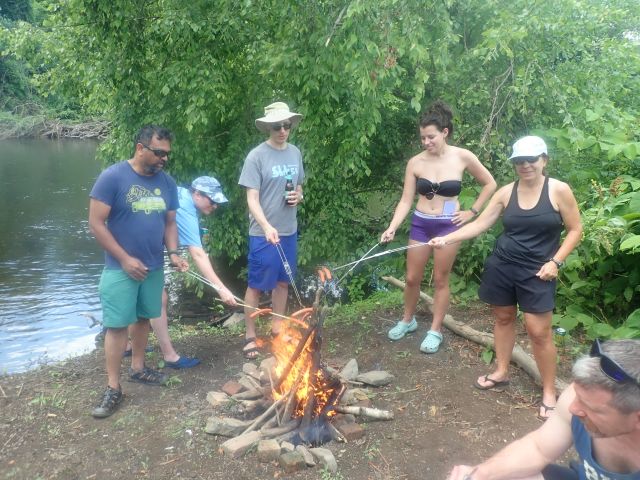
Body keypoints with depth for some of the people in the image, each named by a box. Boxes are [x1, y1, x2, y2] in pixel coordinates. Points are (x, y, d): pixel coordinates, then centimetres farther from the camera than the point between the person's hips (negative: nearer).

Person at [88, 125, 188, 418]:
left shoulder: (167, 183, 2)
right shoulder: (112, 177, -15)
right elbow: (96, 223, -14)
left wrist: (173, 253, -8)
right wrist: (124, 258, -17)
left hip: (154, 268, 5)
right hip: (120, 269, -5)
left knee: (143, 318, 17)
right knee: (117, 325, 0)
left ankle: (138, 367, 35)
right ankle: (113, 387, 9)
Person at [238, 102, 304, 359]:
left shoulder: (295, 153, 6)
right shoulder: (257, 156, -13)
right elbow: (252, 199, -17)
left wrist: (299, 197, -5)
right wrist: (267, 227, -31)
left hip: (289, 231, 6)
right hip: (263, 233, -6)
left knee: (283, 281, 16)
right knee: (256, 285, 2)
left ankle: (277, 327, 33)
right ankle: (250, 336, 16)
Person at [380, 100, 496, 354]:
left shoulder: (463, 157, -9)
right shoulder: (415, 162, -6)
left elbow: (490, 184, 4)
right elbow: (406, 200, -4)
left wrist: (472, 212, -1)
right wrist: (392, 227, -17)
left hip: (448, 225, -2)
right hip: (420, 224, 2)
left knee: (440, 280, 8)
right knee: (412, 278, 10)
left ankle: (436, 330, 22)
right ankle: (408, 320, 34)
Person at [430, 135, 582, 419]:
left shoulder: (559, 190, -8)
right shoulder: (506, 193, 0)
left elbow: (575, 230, -2)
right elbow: (479, 224, 0)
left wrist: (556, 261, -11)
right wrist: (447, 239, -11)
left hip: (537, 272, -3)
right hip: (501, 267, 4)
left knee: (539, 332, -5)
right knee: (503, 318, 16)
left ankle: (549, 392, 12)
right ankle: (501, 372, 34)